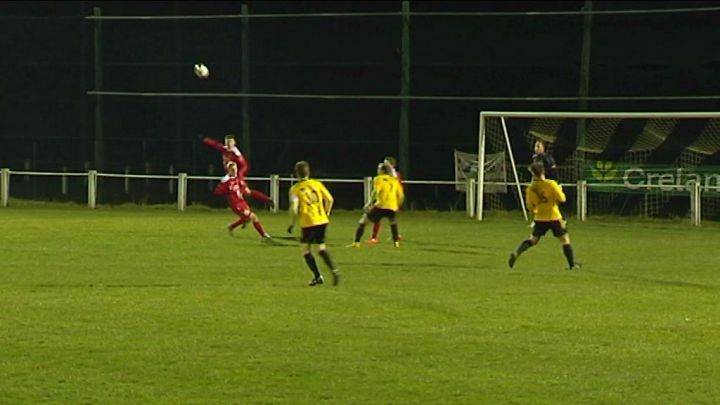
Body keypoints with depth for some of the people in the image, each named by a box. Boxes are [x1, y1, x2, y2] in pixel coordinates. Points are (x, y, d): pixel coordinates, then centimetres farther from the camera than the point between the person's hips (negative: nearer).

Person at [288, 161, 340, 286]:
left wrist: (292, 224, -1)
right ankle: (334, 270, -5)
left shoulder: (295, 189, -3)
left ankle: (317, 276, 6)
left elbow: (294, 208, -12)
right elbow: (329, 199, 5)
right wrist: (326, 214, 20)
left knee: (306, 249, 12)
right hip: (322, 220, 4)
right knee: (321, 247, 15)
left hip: (308, 222, -4)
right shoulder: (317, 184, 7)